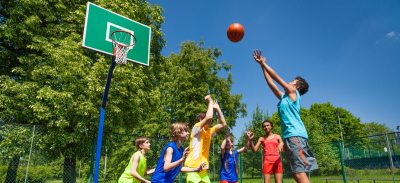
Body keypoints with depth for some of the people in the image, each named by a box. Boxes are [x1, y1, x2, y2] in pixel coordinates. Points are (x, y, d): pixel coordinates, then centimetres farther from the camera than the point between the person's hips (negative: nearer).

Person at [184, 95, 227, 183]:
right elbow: (208, 117, -25)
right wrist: (210, 102, -12)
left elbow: (223, 124, 10)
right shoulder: (196, 127, -8)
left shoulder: (209, 131, 13)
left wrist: (217, 108, 6)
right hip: (193, 168, -7)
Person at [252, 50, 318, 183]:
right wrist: (262, 65, 27)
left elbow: (275, 77, 4)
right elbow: (271, 82, 24)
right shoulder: (284, 97, 23)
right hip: (290, 136, 9)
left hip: (295, 135, -9)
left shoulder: (293, 92, 4)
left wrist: (263, 63, 12)